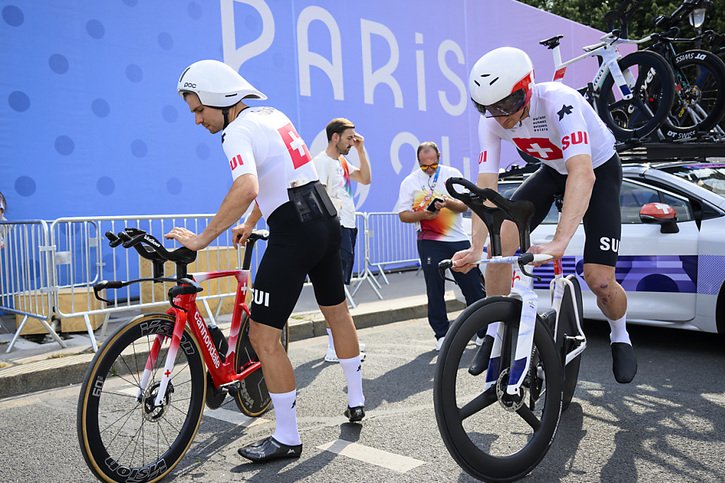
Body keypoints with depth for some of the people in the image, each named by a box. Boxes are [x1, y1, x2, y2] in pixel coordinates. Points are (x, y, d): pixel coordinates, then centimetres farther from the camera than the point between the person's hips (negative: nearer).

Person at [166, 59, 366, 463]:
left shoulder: (238, 131, -12)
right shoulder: (273, 115, 15)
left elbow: (247, 189, -31)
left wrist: (202, 239, -25)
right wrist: (250, 224, 31)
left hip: (295, 233, -10)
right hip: (327, 217, 10)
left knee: (263, 336, -1)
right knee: (337, 310, 23)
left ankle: (287, 438, 9)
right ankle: (356, 401, 39)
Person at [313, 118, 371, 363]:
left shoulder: (342, 162, 19)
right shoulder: (321, 161, -10)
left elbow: (365, 179, 17)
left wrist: (361, 149, 12)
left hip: (348, 228, 10)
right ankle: (334, 349, -9)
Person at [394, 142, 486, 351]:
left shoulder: (452, 174, 6)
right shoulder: (410, 181, 4)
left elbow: (464, 205, 2)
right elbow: (403, 215, 2)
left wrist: (448, 203, -20)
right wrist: (423, 214, -17)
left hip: (458, 239, 1)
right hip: (430, 242, -1)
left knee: (473, 285, 4)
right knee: (435, 290, 3)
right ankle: (442, 334, 14)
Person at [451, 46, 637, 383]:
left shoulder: (559, 101, -37)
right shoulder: (492, 119, -20)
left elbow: (583, 174, -48)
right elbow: (486, 185, -23)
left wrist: (559, 242, -59)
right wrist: (476, 248, -34)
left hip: (598, 169, -4)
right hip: (553, 170, 5)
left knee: (599, 279, -15)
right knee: (501, 240, -18)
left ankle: (620, 339, 19)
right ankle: (495, 334, 0)